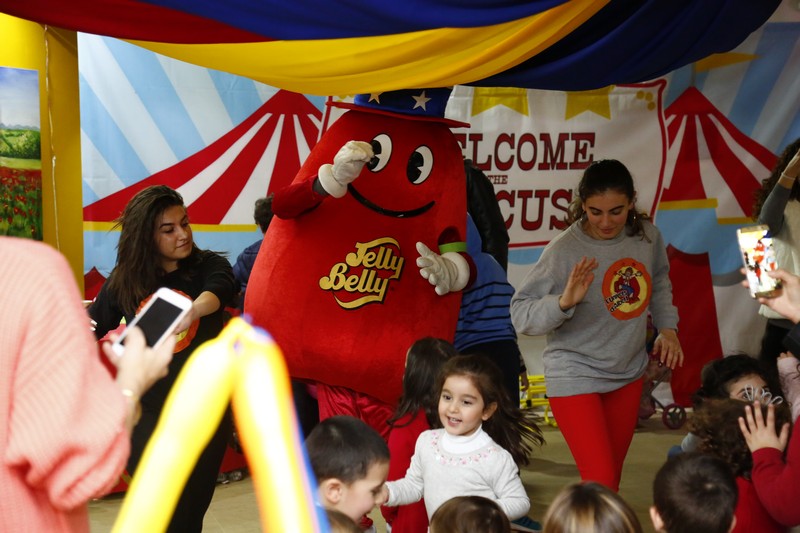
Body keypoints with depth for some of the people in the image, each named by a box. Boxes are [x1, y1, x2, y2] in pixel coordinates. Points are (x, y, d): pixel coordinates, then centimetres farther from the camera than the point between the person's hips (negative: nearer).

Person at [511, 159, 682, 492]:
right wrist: (564, 302, -38)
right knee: (600, 481, -11)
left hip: (628, 373, 6)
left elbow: (660, 283, 16)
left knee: (613, 475, 18)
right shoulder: (564, 250, -22)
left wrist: (667, 327, 4)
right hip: (575, 374, -6)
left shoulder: (647, 236, -5)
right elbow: (520, 314, -22)